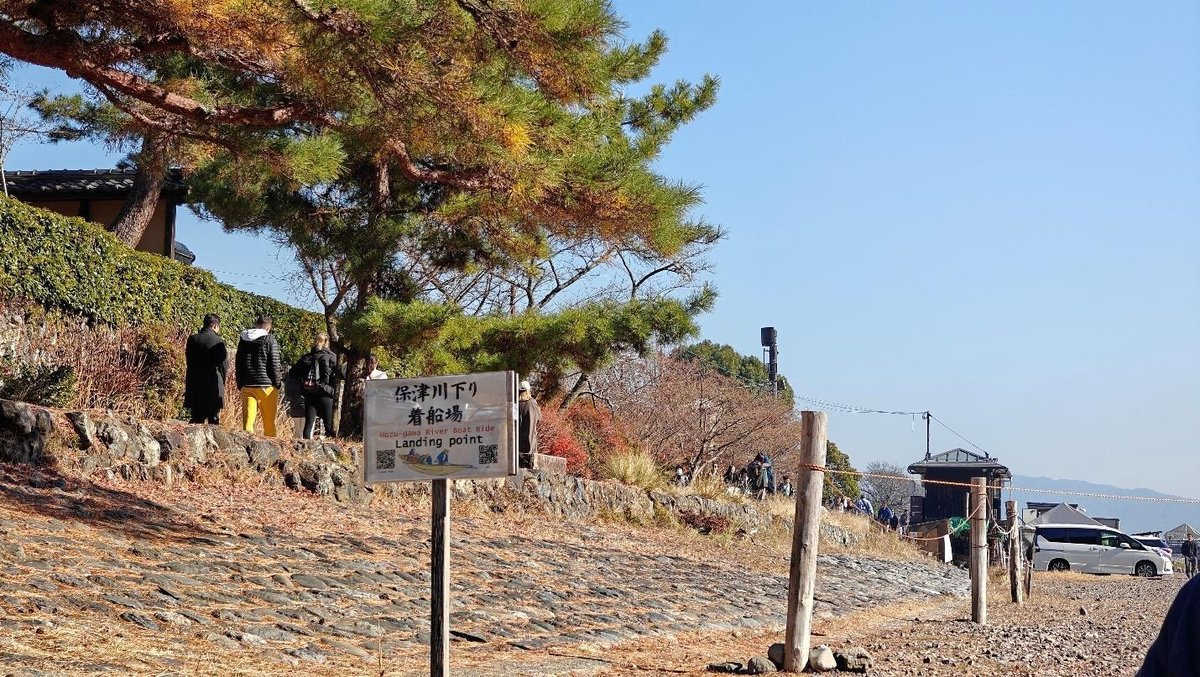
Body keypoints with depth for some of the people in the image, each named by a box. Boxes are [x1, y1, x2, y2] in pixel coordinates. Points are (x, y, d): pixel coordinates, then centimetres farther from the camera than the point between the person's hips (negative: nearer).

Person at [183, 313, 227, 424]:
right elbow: (225, 365, -5)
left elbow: (189, 361, 6)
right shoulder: (219, 341, -9)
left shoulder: (193, 339, 0)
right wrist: (222, 382, 11)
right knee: (214, 420, 4)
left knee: (197, 420, 9)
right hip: (214, 387, -3)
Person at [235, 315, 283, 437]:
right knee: (269, 423, 4)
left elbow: (238, 364, 14)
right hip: (267, 385, -4)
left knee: (248, 420, 1)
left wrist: (240, 385, 18)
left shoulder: (243, 339, 10)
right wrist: (277, 384, 1)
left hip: (247, 386, 4)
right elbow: (274, 364, -7)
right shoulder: (269, 339, -5)